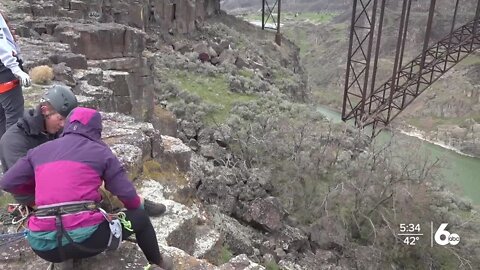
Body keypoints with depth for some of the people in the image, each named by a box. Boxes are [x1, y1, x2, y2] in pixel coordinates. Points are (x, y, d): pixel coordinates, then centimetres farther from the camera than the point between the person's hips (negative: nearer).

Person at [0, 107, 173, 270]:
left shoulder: (40, 150, 14)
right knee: (140, 217, 21)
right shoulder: (100, 151, 3)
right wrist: (137, 205, 25)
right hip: (85, 238, -4)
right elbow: (127, 194, 2)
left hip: (43, 244, 5)